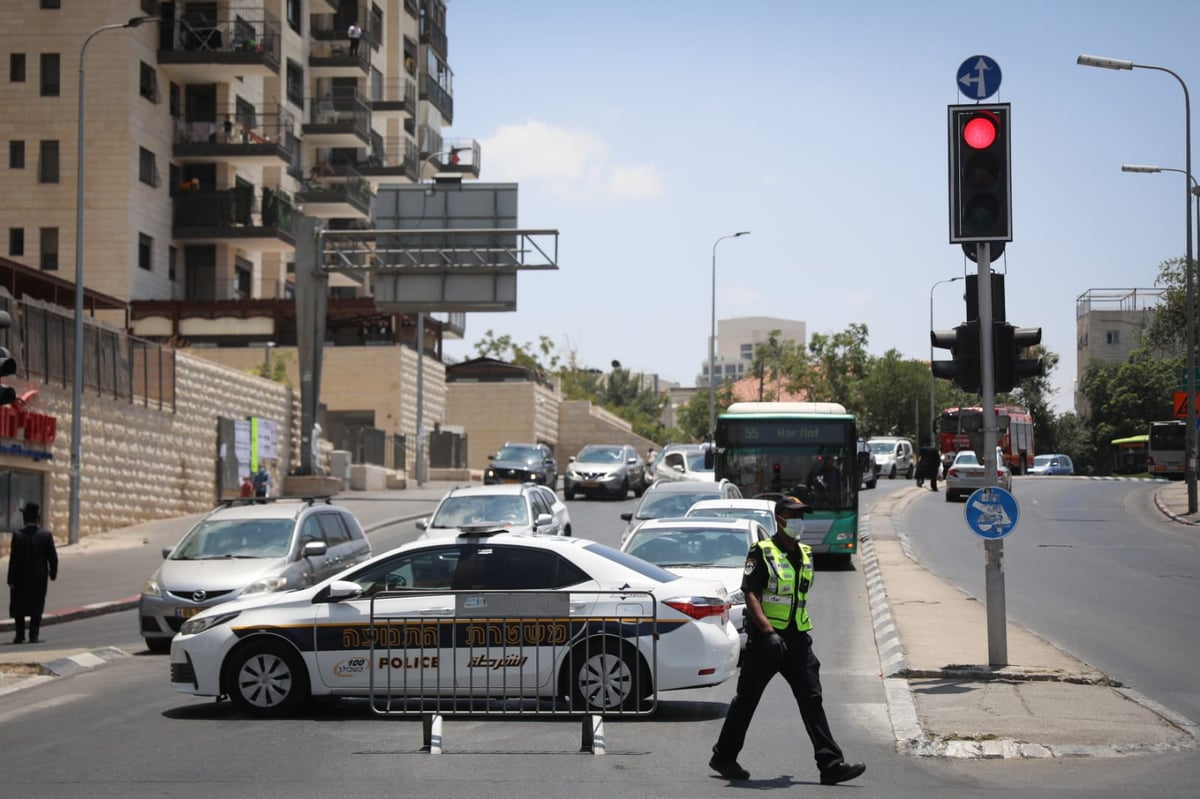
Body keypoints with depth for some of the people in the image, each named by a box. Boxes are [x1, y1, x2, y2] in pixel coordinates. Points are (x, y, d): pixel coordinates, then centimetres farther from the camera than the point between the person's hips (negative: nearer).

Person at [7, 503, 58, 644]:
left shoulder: (18, 536, -13)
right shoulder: (46, 535, -7)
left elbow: (14, 559, -13)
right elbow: (53, 557, -2)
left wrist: (11, 580, -9)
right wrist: (53, 573, 14)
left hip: (21, 577, -1)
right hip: (39, 577, 1)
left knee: (19, 606, 12)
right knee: (36, 606, 8)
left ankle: (20, 635, 12)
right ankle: (34, 635, 2)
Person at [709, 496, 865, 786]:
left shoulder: (805, 555, 12)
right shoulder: (761, 553, -9)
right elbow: (750, 595, -17)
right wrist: (768, 632, -28)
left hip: (797, 639, 6)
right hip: (764, 639, -5)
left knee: (812, 699, -4)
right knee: (746, 700, 6)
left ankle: (831, 764, -10)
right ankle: (723, 758, 20)